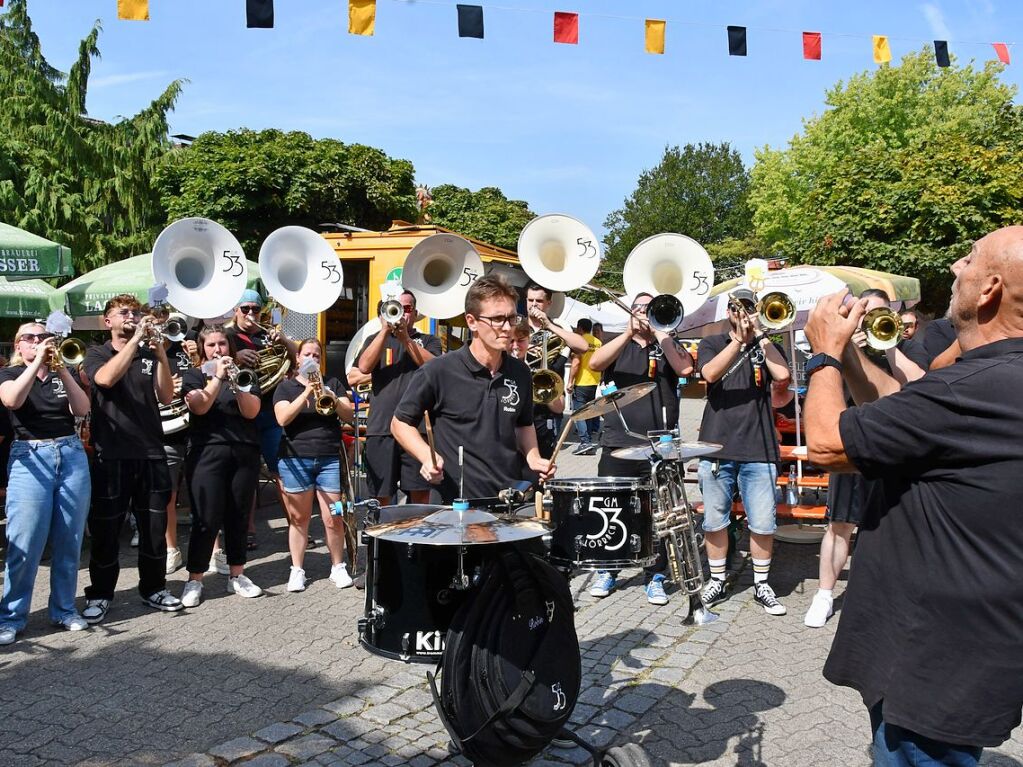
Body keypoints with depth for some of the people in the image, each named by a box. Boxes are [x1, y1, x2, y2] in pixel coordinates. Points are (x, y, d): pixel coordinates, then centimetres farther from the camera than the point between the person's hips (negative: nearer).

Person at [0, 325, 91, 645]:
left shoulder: (63, 374, 15)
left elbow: (82, 409, -3)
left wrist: (61, 369, -12)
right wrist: (37, 362, -15)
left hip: (72, 456, 3)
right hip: (31, 459, -3)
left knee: (69, 542, 4)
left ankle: (64, 609, 15)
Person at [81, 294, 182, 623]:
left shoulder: (150, 355, 11)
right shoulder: (96, 354, 4)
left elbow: (166, 396, -2)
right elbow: (106, 378, -20)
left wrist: (160, 354, -14)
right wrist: (135, 340, -22)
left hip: (152, 453, 3)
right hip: (111, 454, -3)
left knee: (155, 525, 9)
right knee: (106, 526, 3)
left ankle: (154, 587, 22)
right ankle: (99, 594, 15)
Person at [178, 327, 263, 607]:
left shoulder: (245, 374, 12)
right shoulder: (193, 375, 7)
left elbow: (251, 412, -4)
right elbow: (200, 407, -13)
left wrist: (236, 384, -17)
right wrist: (218, 376, -18)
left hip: (244, 453, 3)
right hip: (207, 454, -3)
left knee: (238, 517, 7)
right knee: (206, 520, -6)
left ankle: (236, 575, 17)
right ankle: (194, 581, 2)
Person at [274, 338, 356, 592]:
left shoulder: (332, 383, 14)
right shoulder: (285, 386, 8)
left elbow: (349, 414, 2)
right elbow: (283, 418, -9)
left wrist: (333, 399, -17)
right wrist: (306, 393, -18)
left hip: (330, 458, 1)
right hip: (295, 459, -1)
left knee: (333, 519, -2)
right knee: (298, 518, 3)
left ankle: (338, 567, 12)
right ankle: (297, 570, 13)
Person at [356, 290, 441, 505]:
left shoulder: (428, 341, 15)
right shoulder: (377, 340, 17)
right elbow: (364, 367, -3)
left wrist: (405, 337, -11)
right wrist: (385, 331, -7)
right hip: (381, 429, 1)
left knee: (420, 495, -5)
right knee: (382, 497, 4)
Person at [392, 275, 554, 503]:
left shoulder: (519, 373, 3)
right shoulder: (439, 372, -11)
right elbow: (400, 423, -1)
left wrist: (533, 458, 2)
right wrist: (427, 456, -17)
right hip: (456, 501, -4)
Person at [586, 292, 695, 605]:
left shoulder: (669, 345, 13)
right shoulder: (618, 345, 12)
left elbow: (685, 368, -9)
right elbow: (595, 363, -10)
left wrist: (659, 333, -7)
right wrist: (629, 333, -16)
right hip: (618, 444, 0)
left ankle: (656, 577, 15)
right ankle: (606, 571, 19)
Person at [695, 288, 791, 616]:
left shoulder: (767, 346, 11)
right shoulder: (712, 344, 9)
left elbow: (782, 375, -10)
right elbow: (710, 374, -12)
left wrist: (759, 334, -7)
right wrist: (738, 340, -19)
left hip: (758, 451, 0)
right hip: (716, 447, 0)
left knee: (763, 523, 2)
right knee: (714, 520, 8)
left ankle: (761, 584, 17)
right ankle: (717, 581, 22)